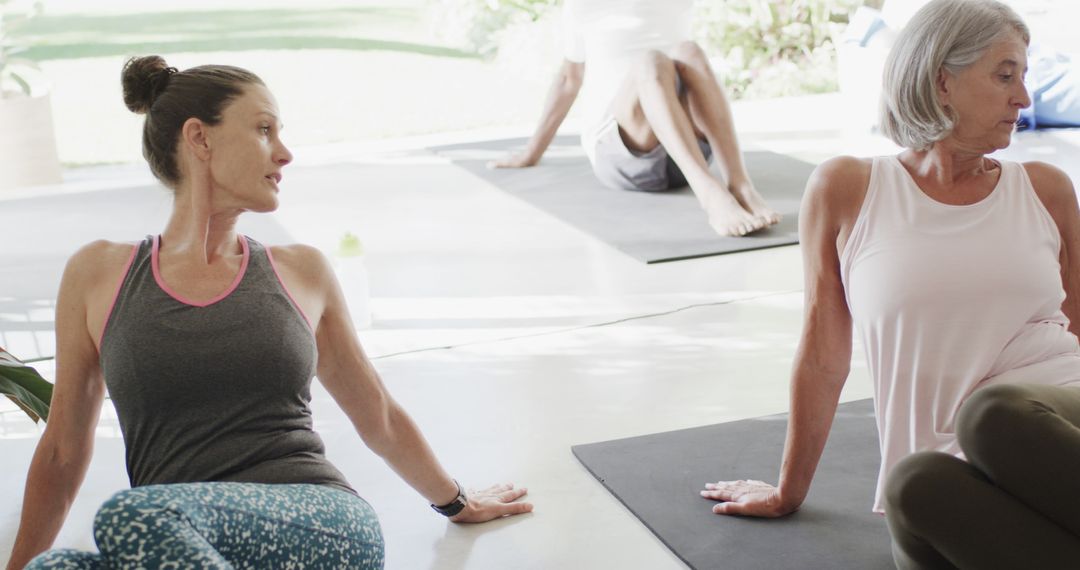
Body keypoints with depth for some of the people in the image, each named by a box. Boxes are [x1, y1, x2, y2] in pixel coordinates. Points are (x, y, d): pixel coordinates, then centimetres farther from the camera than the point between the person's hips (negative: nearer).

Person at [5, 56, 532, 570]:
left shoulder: (301, 272, 15)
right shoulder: (99, 275, 12)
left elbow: (381, 419, 29)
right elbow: (62, 452, 21)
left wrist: (458, 503, 39)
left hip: (325, 526, 0)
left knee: (136, 522, -34)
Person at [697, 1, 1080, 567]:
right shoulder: (845, 191, 7)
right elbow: (822, 357, 13)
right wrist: (787, 492, 20)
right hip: (969, 469, 0)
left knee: (994, 414, -35)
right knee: (916, 485, -37)